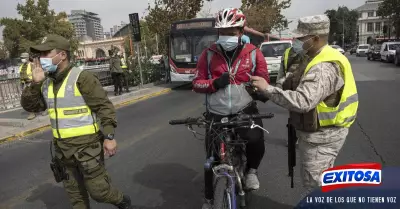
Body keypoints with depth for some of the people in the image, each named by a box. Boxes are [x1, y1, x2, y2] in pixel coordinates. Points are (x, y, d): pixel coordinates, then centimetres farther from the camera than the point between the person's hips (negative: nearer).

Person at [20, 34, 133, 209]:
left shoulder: (81, 78, -16)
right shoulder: (46, 83, 7)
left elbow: (104, 107, -18)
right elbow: (29, 106, 8)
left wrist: (109, 136, -23)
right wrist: (35, 83, -8)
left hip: (86, 144, -7)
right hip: (62, 147, 7)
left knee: (98, 190, 1)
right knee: (74, 191, 18)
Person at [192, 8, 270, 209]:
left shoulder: (253, 53, -1)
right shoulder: (208, 54, 0)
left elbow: (263, 80, 5)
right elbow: (197, 83, 0)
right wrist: (215, 83, -20)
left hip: (245, 111, -1)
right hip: (217, 114, 2)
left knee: (256, 142, -29)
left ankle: (251, 170, 9)